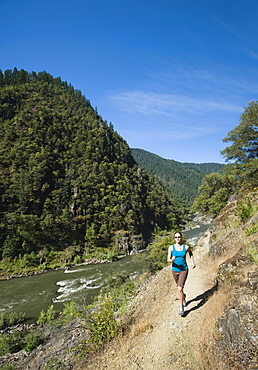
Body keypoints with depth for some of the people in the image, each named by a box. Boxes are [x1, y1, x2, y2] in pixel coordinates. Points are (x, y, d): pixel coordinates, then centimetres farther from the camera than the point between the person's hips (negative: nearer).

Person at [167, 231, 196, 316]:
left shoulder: (186, 247, -9)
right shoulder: (171, 247, -10)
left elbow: (191, 253, 14)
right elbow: (168, 260, -12)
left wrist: (192, 262, 6)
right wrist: (171, 260, -35)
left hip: (184, 270, -2)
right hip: (175, 270, 2)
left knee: (180, 288, -16)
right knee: (179, 287, 23)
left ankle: (181, 307, 2)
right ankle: (183, 297, 55)